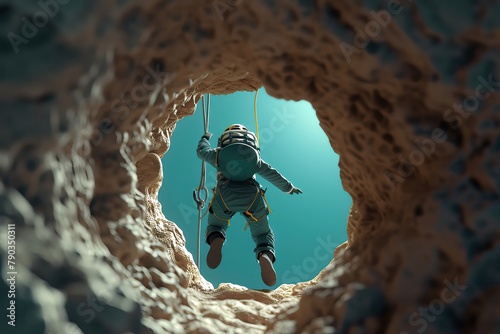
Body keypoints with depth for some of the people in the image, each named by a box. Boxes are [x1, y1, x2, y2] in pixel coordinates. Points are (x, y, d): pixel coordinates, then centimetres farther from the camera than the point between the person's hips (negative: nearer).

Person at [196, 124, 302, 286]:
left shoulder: (219, 153, 23)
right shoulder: (254, 156, 25)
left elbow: (201, 151, 42)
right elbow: (272, 174, 26)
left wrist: (205, 138, 63)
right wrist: (289, 187, 40)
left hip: (224, 195, 0)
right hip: (252, 197, 1)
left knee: (214, 227, 27)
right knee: (263, 234, 20)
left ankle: (216, 240, -12)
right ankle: (265, 256, -18)